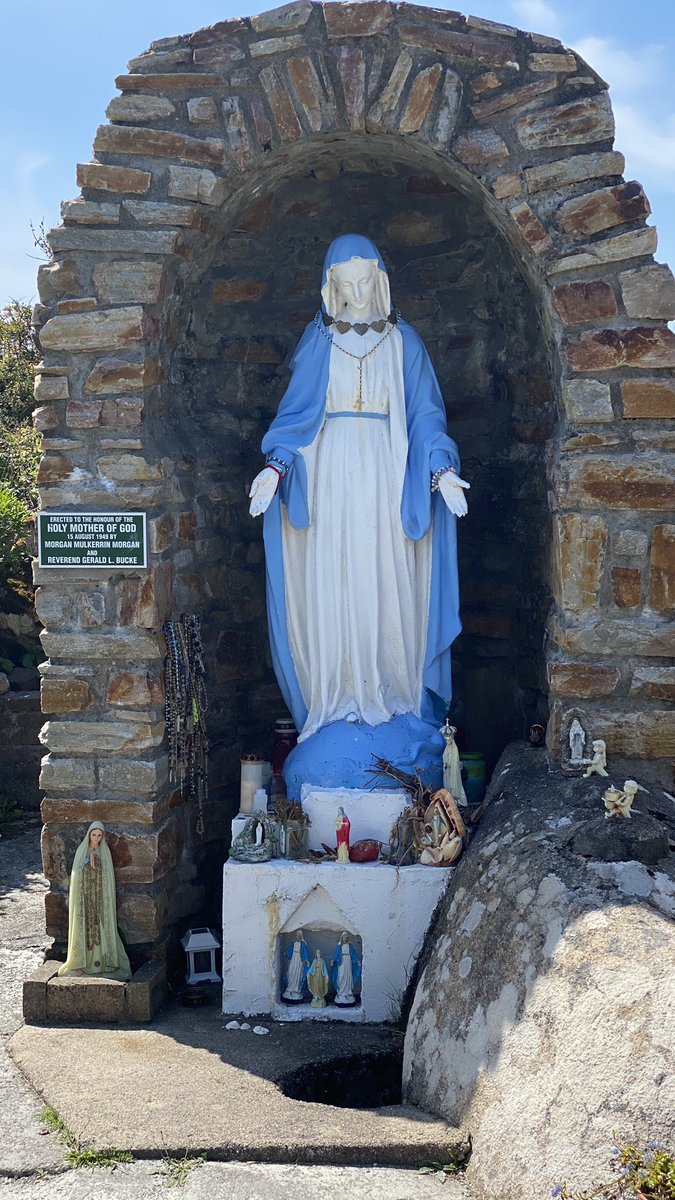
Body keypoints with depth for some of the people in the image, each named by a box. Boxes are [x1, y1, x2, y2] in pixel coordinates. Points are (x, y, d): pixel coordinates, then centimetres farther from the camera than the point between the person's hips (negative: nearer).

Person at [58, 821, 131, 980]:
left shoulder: (105, 852, 2)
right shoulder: (81, 851, 2)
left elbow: (109, 876, 4)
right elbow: (76, 874, 4)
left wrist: (108, 898, -2)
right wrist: (75, 897, -2)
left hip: (100, 895, 0)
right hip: (84, 894, 0)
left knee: (101, 926, -1)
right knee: (84, 926, 1)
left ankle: (102, 959, 4)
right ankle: (84, 960, 6)